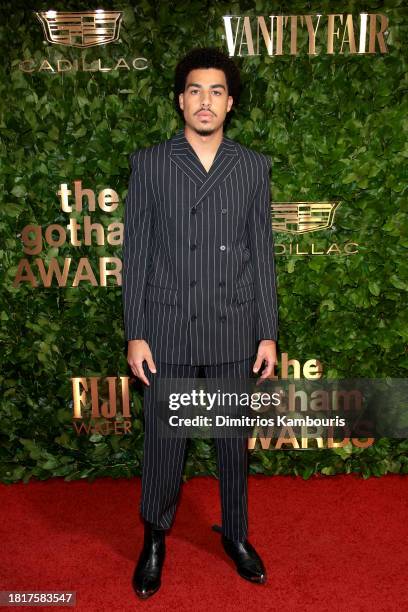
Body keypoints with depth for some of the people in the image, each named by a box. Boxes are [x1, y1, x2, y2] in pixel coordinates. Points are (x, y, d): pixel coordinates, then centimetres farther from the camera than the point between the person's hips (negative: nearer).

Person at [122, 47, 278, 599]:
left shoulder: (254, 166, 5)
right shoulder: (150, 163, 1)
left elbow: (262, 253, 4)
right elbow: (136, 252, 0)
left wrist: (269, 334, 1)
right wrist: (135, 334, -4)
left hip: (234, 330, 1)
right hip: (169, 329, -1)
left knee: (234, 439, 14)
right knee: (163, 441, 9)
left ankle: (236, 534, 36)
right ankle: (155, 538, 33)